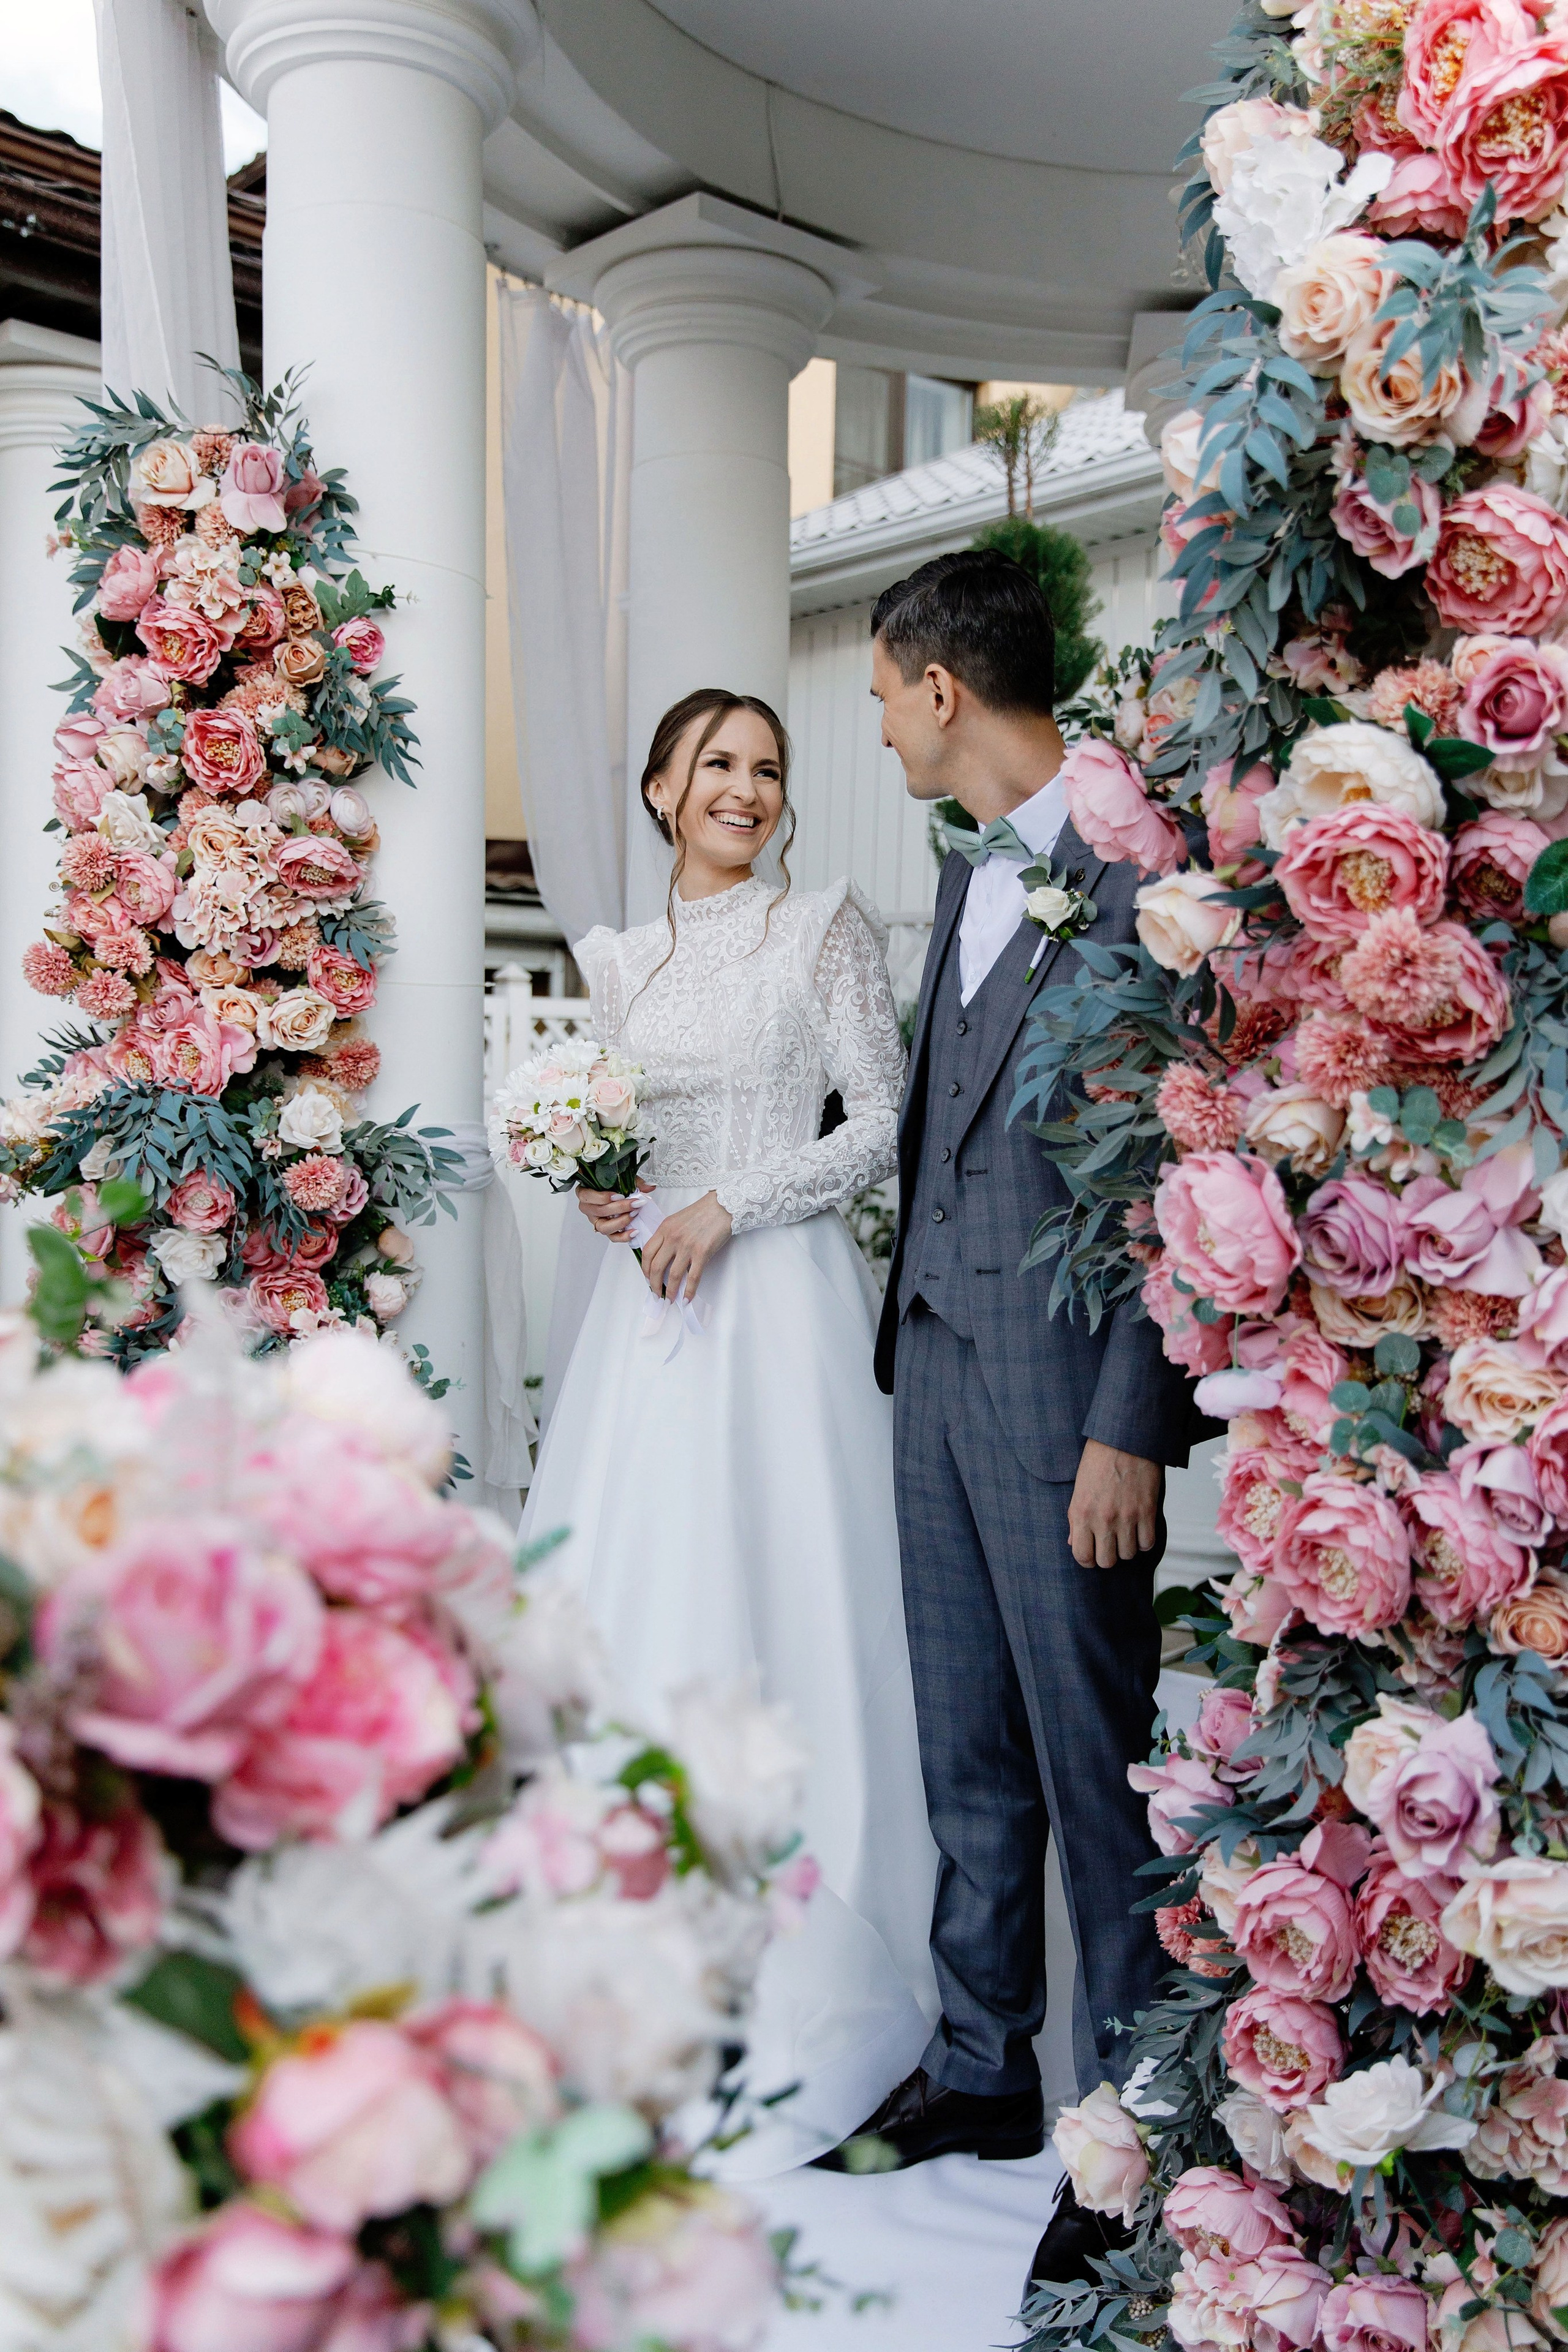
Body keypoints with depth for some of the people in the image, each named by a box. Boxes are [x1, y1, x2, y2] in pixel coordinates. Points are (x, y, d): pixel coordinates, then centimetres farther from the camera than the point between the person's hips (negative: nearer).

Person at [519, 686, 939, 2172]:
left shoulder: (825, 927, 1)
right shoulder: (615, 959, 15)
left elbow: (882, 1121, -4)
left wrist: (728, 1206, -12)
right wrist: (594, 1192, -1)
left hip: (778, 1302, -4)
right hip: (646, 1293, 5)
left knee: (770, 1603, -4)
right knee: (625, 1605, 3)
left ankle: (795, 1981, 12)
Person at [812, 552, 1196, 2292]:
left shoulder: (1138, 860, -12)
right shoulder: (970, 871, 16)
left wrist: (1128, 1426, -18)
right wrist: (907, 1335, 15)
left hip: (1063, 1379, -8)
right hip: (938, 1358, 8)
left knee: (1092, 1757, 3)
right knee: (966, 1744, 17)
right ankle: (979, 2070, 33)